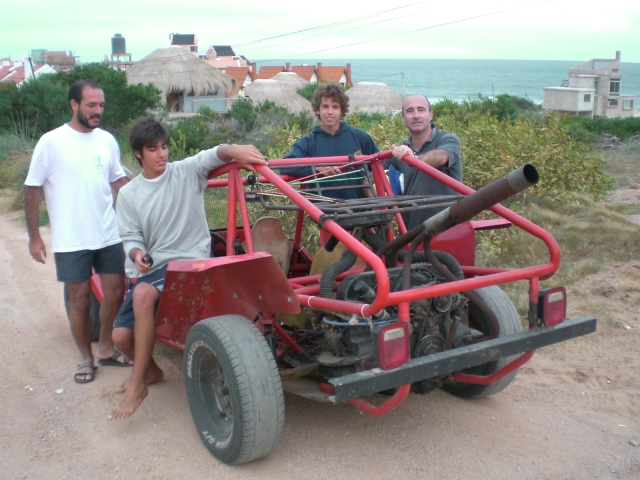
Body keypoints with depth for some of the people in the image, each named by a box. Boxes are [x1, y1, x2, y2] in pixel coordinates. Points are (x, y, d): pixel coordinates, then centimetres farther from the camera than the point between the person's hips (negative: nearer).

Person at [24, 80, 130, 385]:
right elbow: (32, 191, -4)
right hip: (70, 242, -4)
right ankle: (85, 358, 23)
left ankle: (105, 348, 30)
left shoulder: (107, 140, 4)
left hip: (109, 236, 4)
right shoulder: (51, 142, -8)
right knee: (80, 301, 5)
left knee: (115, 294, 9)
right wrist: (34, 236, -5)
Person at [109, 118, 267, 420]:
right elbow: (130, 236, 8)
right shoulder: (128, 195, 12)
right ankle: (150, 370, 30)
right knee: (121, 335, -7)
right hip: (153, 269, 5)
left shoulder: (186, 172, 3)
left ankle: (138, 384, -21)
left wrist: (232, 150, -38)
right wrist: (136, 253, -16)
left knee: (143, 293, -34)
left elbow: (212, 156, -14)